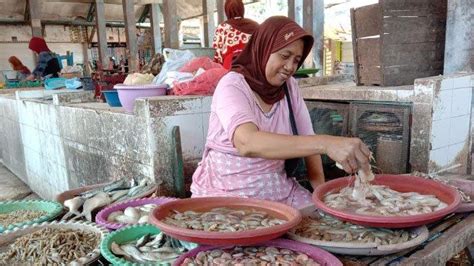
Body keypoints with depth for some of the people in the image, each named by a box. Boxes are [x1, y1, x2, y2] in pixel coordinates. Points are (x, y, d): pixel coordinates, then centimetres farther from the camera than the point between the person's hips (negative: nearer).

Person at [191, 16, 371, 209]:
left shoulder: (290, 86, 2)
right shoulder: (232, 85, -16)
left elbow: (308, 141, 4)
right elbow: (247, 143, -35)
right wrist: (325, 144, -43)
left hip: (277, 191, 5)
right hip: (225, 193, -5)